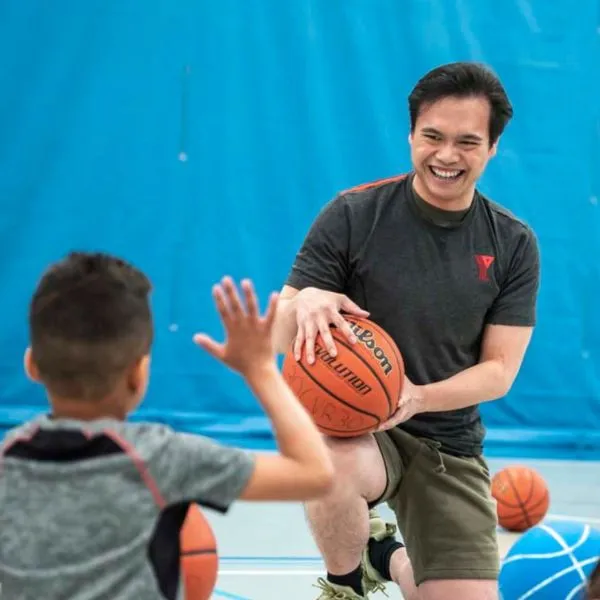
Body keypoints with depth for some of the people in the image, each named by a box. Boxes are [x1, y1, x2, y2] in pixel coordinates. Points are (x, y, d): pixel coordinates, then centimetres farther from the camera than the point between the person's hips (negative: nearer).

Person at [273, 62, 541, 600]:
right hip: (348, 425, -4)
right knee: (335, 470, -39)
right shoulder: (353, 215, -9)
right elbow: (282, 337, -8)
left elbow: (500, 369, -2)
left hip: (450, 444, 4)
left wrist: (418, 397, -22)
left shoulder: (513, 244, -1)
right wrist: (304, 304, -33)